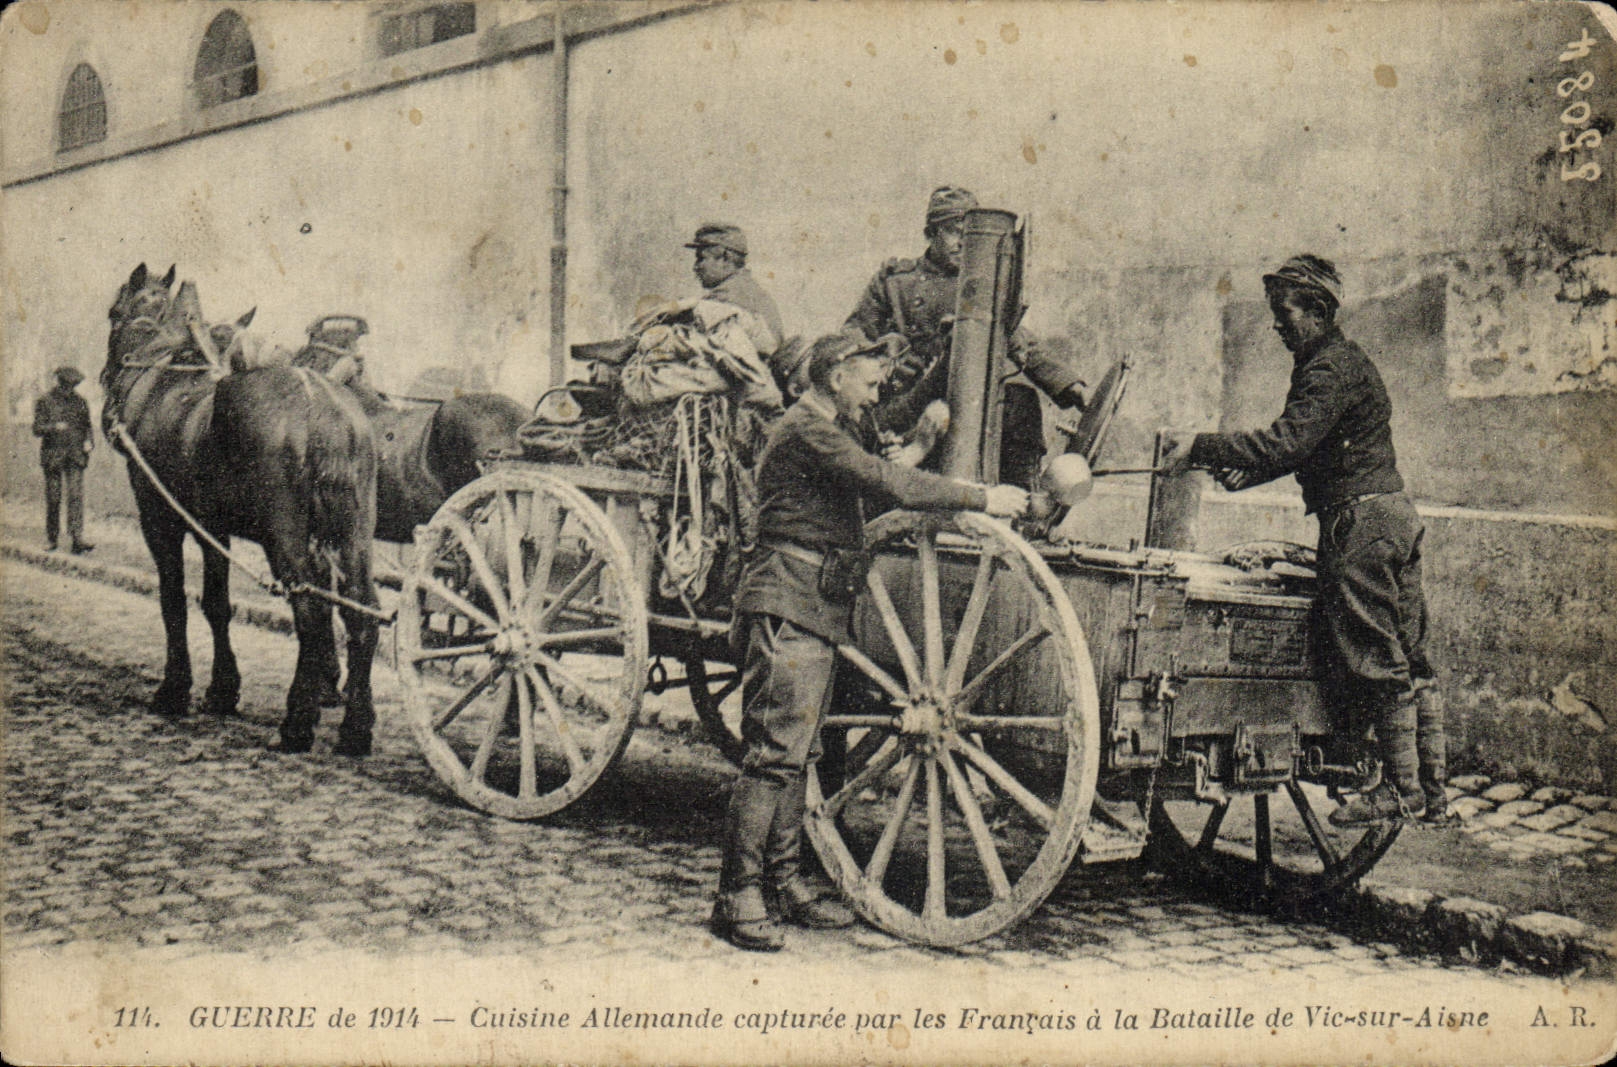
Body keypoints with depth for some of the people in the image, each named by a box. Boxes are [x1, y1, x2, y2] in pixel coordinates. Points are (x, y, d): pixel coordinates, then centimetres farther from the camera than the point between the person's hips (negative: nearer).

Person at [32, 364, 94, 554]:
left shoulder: (79, 402, 10)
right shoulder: (44, 402, 1)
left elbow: (87, 426, 20)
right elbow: (37, 429, -4)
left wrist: (89, 441, 0)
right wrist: (54, 427, -23)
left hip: (75, 455, 2)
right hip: (53, 456, -1)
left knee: (76, 496, -10)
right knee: (53, 497, 4)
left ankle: (77, 539, -15)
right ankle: (51, 538, 18)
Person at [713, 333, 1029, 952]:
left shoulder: (829, 430, 22)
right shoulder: (807, 430, -12)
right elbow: (888, 483, -19)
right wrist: (981, 499, -15)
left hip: (818, 611, 11)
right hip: (787, 606, -11)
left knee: (797, 754, 12)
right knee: (774, 753, -11)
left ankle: (785, 883, 19)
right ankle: (737, 896, -6)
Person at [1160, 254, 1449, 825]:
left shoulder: (1333, 367, -12)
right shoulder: (1342, 360, 21)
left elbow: (1287, 442, -23)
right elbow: (1303, 447, 25)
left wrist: (1200, 447, -21)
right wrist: (1248, 470, 12)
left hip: (1361, 517, -10)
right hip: (1393, 514, 10)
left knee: (1375, 658, -6)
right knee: (1407, 657, 10)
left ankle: (1401, 786, -2)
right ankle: (1431, 789, 14)